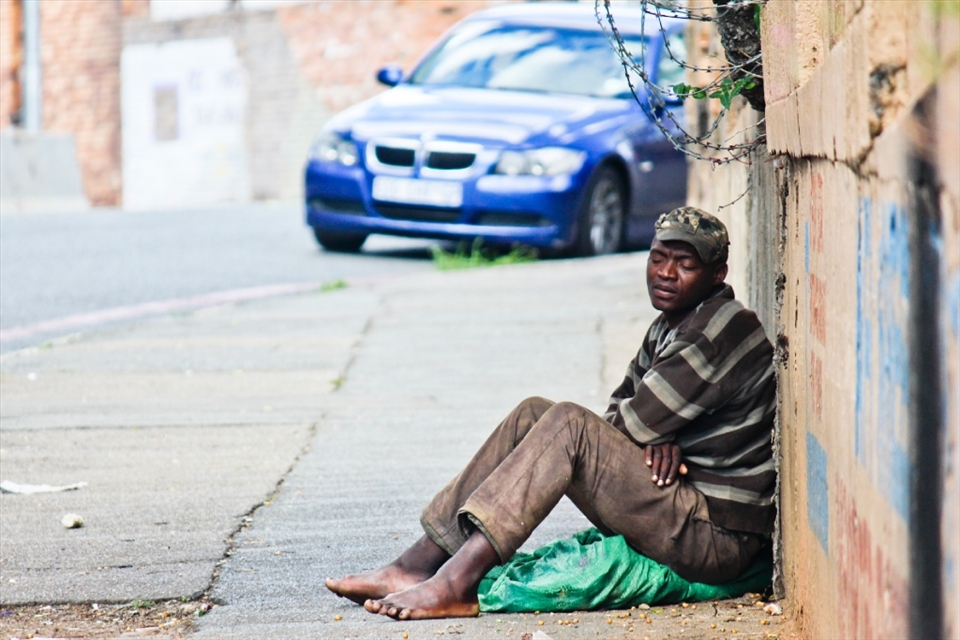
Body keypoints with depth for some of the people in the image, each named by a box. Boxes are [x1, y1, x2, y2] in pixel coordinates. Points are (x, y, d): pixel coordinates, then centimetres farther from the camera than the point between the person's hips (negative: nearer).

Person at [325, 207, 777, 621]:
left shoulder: (723, 332, -16)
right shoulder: (669, 327, 16)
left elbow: (631, 424, -17)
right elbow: (621, 412, 13)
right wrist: (659, 439, -9)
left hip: (714, 537, -10)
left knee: (566, 424, -24)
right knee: (533, 413, 5)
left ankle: (455, 584, -32)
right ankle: (416, 566, -4)